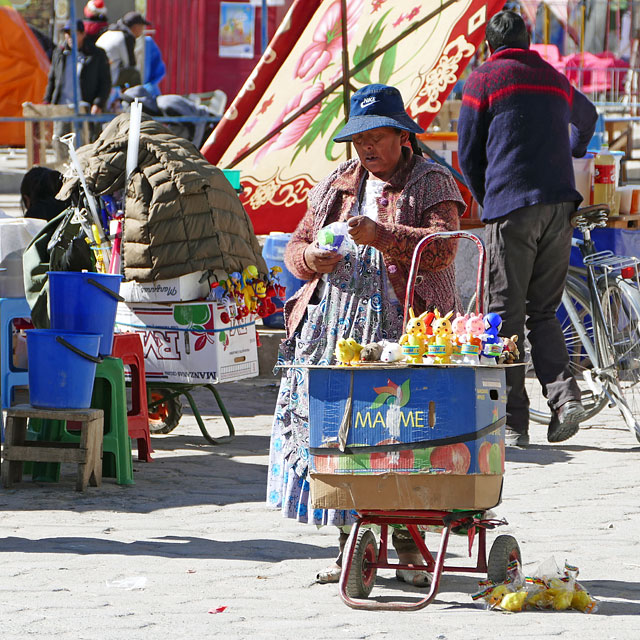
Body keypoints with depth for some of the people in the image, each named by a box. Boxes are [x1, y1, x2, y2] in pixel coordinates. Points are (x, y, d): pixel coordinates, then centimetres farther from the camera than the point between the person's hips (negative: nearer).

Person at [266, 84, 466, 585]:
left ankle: (407, 544, -4)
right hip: (334, 330, 5)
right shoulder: (335, 186, 20)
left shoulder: (431, 183, 4)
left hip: (403, 332, -5)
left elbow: (443, 245, -12)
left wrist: (380, 234, -24)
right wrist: (310, 257, -5)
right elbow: (295, 246, 20)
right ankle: (350, 543, 5)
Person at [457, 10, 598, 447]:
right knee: (543, 312, 13)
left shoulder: (483, 80, 4)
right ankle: (565, 395, -9)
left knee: (506, 316, -1)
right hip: (560, 205, 4)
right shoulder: (554, 79, 19)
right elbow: (587, 117, 42)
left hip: (510, 206, -4)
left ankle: (512, 423, -5)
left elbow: (469, 155, 5)